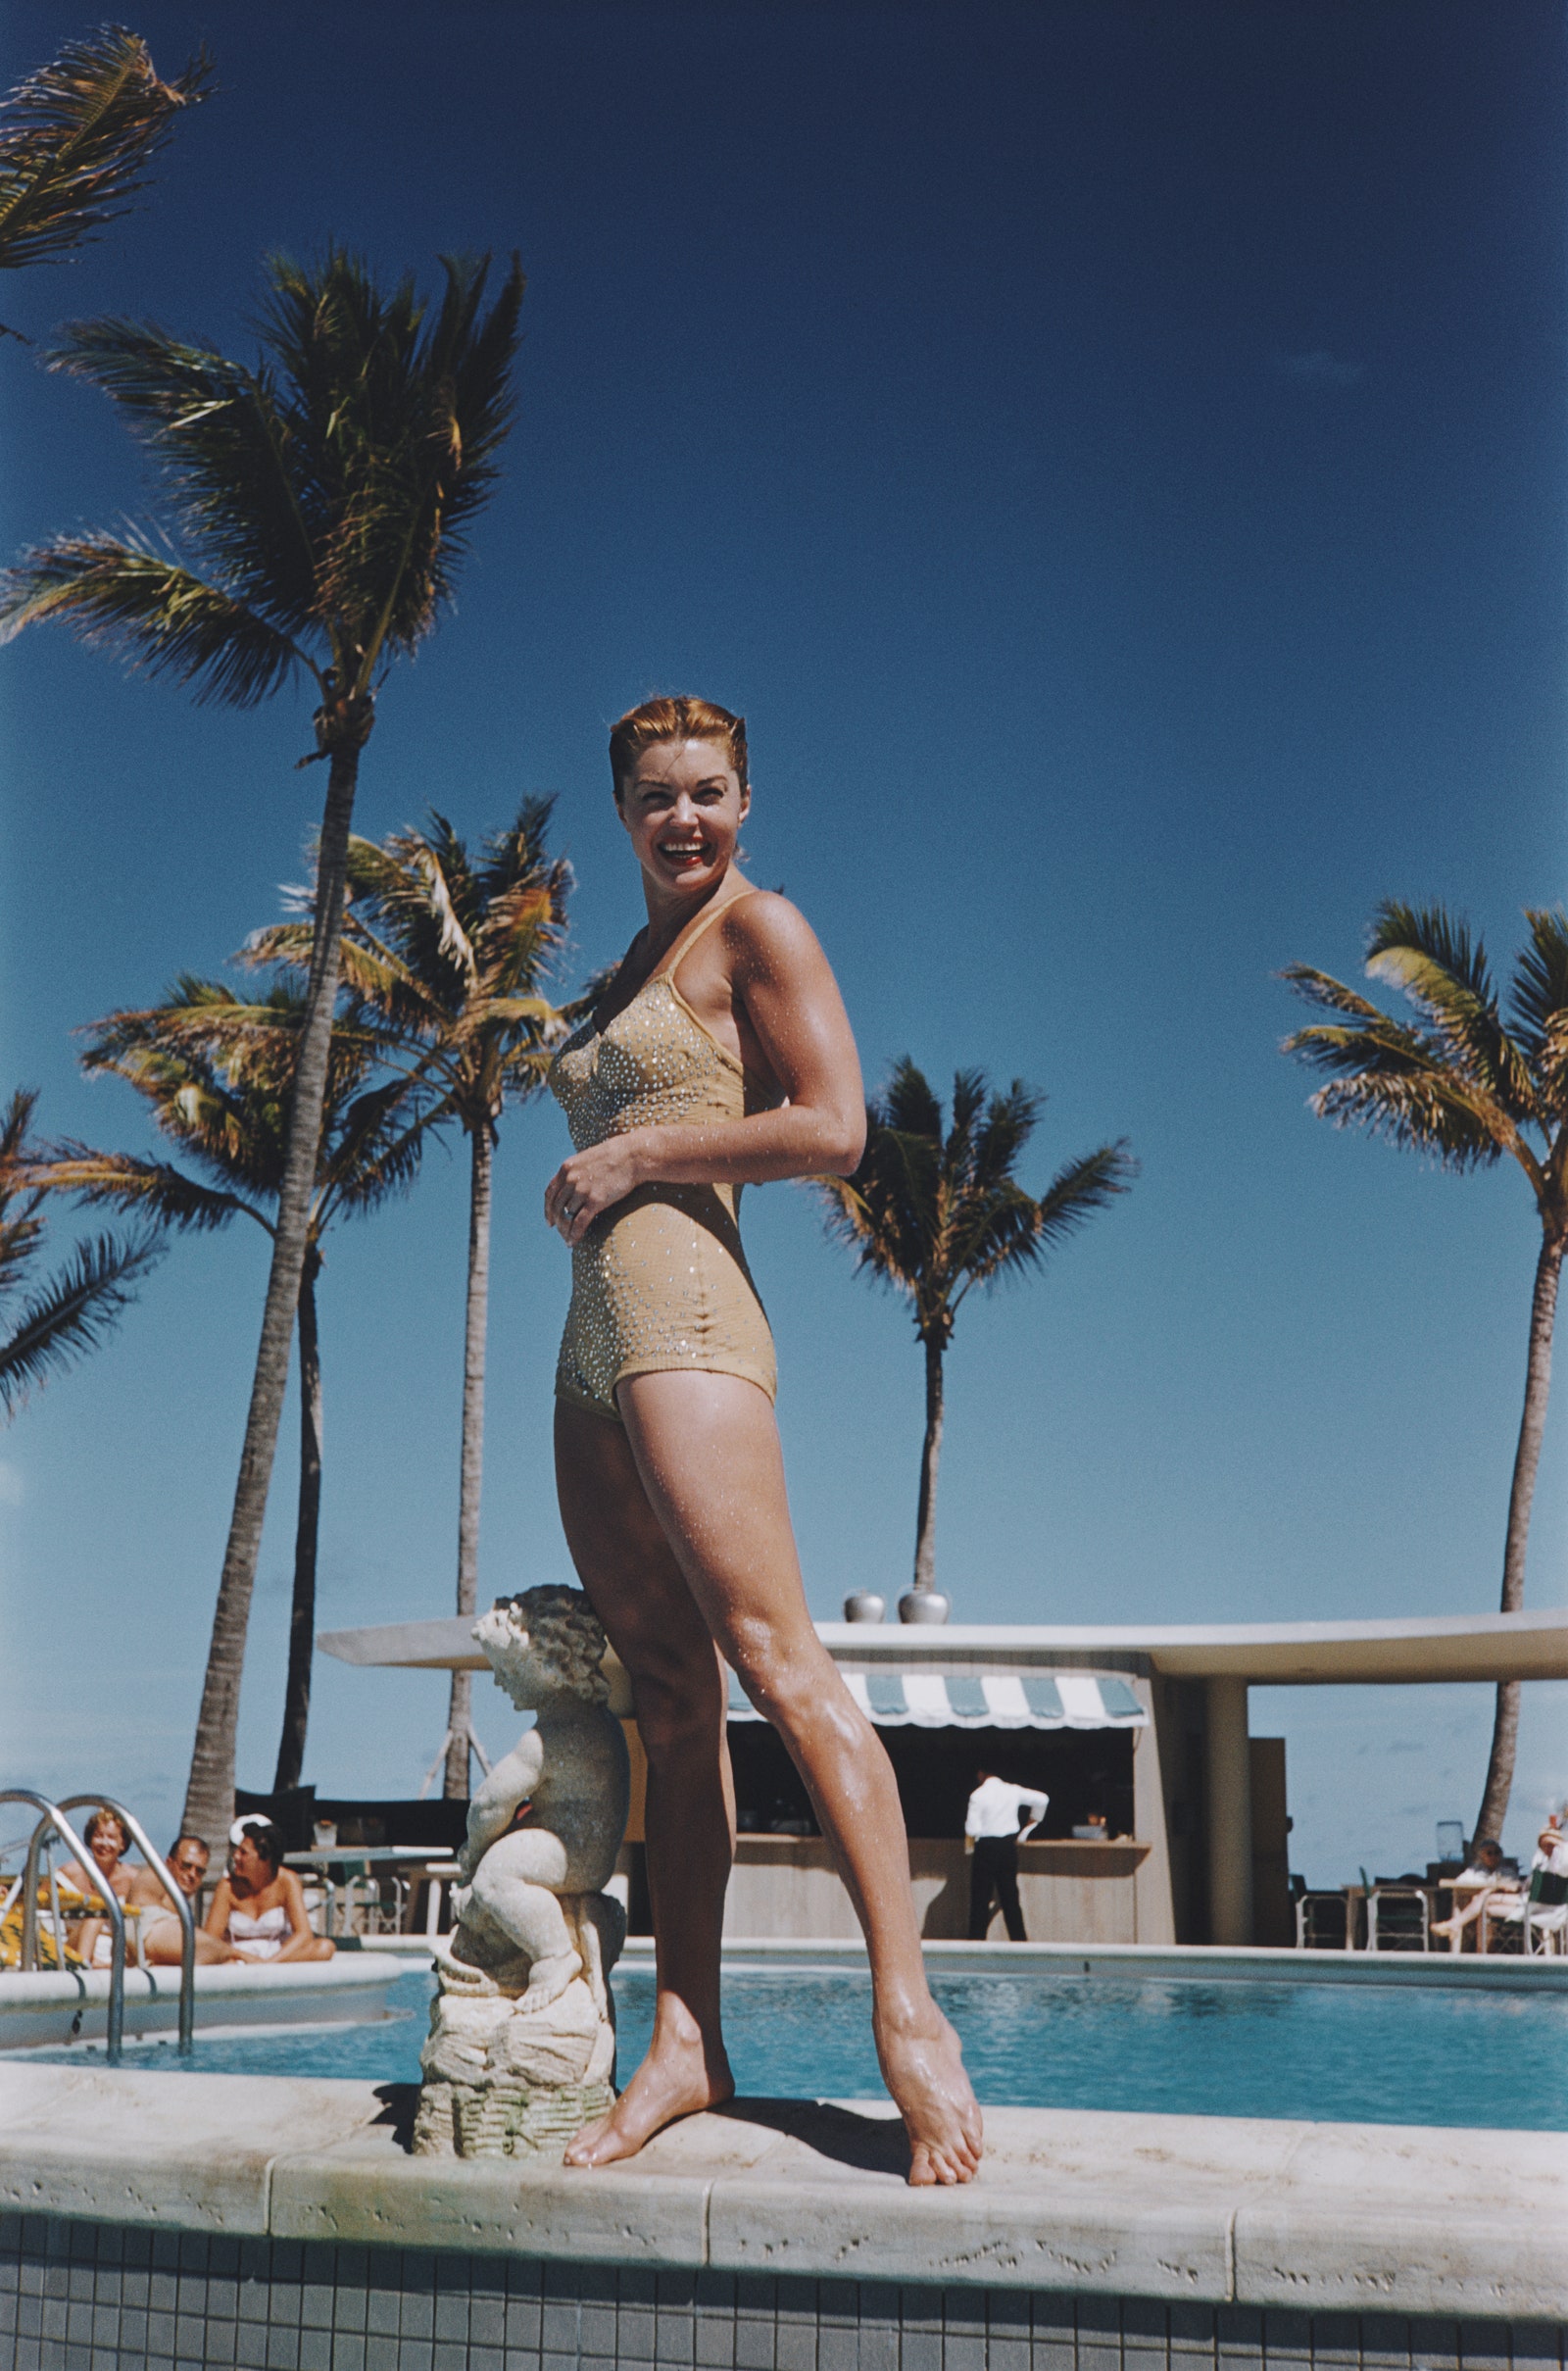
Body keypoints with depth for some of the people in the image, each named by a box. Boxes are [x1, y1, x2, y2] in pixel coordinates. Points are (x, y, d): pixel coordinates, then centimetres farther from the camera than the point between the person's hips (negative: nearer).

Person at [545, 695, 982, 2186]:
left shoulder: (758, 928, 1)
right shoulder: (631, 971, 25)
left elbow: (833, 1127, -10)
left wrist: (632, 1157, -8)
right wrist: (574, 1193, 12)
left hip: (683, 1309, -8)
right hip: (594, 1337, 8)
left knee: (777, 1662, -17)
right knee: (667, 1698, 2)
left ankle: (908, 2013, -18)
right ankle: (685, 2039, 3)